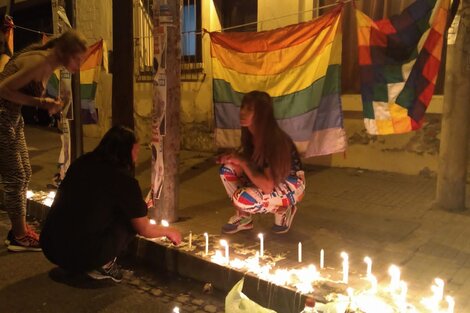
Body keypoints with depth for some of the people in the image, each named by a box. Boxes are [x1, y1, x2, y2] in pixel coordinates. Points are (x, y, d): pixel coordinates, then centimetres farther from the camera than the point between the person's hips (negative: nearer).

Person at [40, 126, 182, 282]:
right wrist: (169, 231, 23)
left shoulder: (82, 163, 7)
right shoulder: (123, 179, -11)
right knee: (129, 218, 7)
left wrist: (137, 205, 37)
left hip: (50, 248, 7)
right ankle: (103, 266, 6)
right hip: (83, 255, -7)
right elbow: (144, 230, 1)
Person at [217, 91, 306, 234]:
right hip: (268, 179, 7)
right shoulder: (250, 134, -8)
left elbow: (268, 186, -35)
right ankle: (243, 217, 2)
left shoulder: (275, 140, -32)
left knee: (243, 199, -30)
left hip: (291, 186, -7)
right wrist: (232, 157, -13)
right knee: (228, 168, -11)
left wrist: (242, 162, -27)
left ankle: (283, 209, -2)